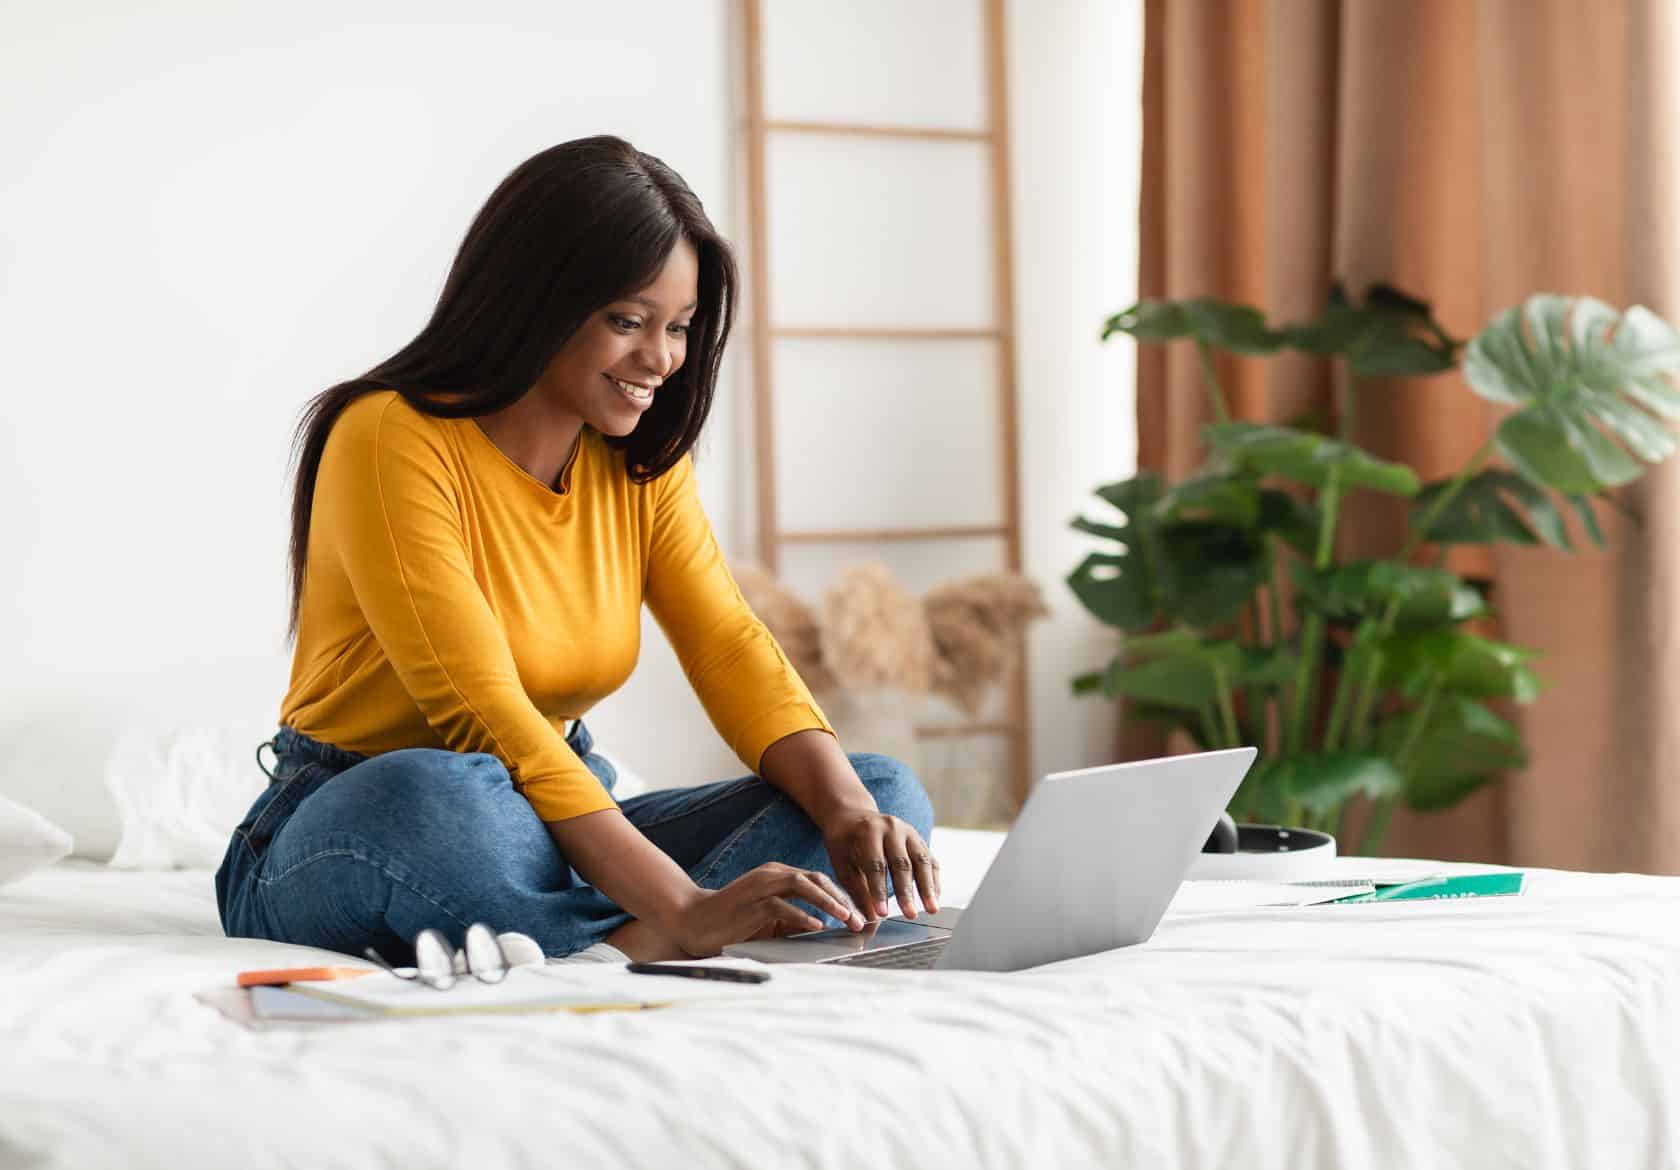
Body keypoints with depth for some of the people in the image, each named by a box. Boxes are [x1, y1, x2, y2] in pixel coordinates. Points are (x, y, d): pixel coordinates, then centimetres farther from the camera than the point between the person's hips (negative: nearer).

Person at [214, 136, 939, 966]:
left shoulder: (643, 464, 5)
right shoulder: (393, 443, -18)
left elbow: (733, 653, -6)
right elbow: (485, 718, -27)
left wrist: (849, 809, -27)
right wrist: (683, 910, -36)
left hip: (556, 826, 7)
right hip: (347, 844, -6)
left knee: (886, 791, -12)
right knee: (431, 799, -43)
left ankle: (622, 953, -31)